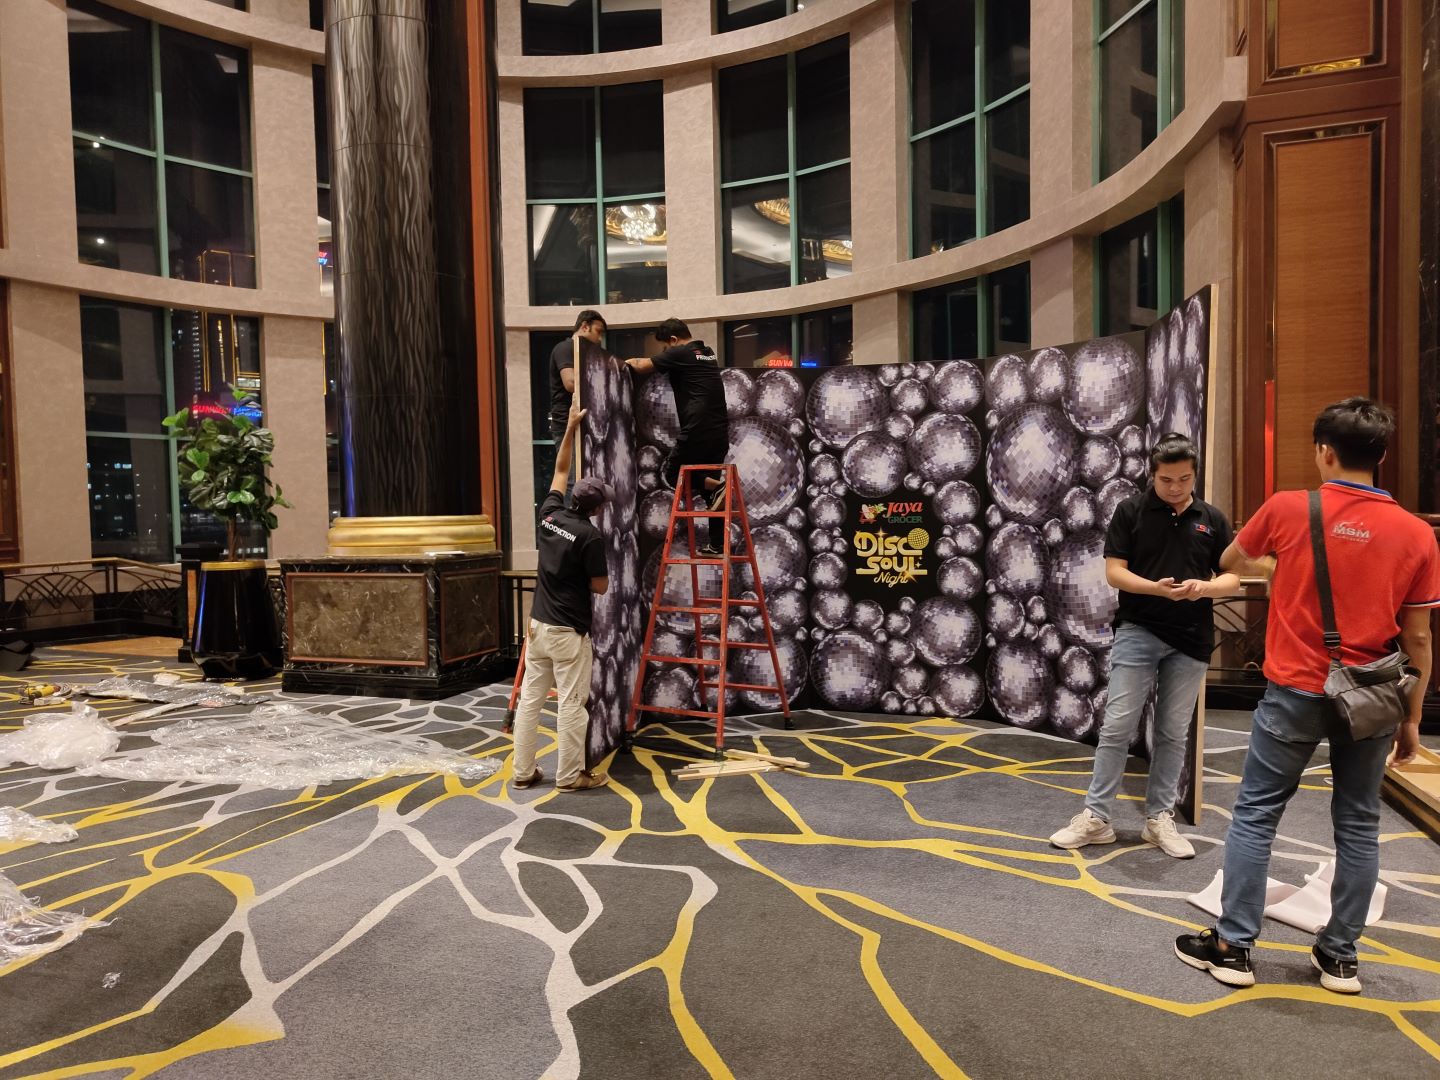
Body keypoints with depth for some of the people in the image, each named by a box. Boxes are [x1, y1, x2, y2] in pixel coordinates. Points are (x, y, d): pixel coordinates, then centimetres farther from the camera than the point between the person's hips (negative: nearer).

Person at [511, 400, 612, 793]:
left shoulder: (548, 514, 4)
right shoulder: (590, 536, -15)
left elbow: (560, 471, 20)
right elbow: (600, 587, -8)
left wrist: (570, 427, 26)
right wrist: (603, 571, 14)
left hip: (537, 624, 7)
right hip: (568, 631, -7)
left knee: (530, 698, 11)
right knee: (571, 704, 2)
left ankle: (523, 772, 18)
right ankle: (570, 775, 11)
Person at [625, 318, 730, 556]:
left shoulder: (680, 353, -4)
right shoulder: (708, 354, 20)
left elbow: (643, 367, -1)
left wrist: (631, 362, 21)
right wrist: (643, 361, 41)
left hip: (697, 433, -8)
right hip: (720, 434, 8)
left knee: (673, 473, 12)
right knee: (711, 483, 13)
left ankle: (716, 486, -11)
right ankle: (717, 545, 12)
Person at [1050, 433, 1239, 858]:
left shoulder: (1212, 519, 6)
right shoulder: (1130, 510, -1)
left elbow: (1231, 578, 8)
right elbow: (1114, 571, -4)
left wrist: (1203, 587, -15)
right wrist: (1155, 588, -22)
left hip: (1191, 640, 3)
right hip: (1137, 631, -3)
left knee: (1173, 734, 10)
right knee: (1117, 726, -3)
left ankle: (1159, 818, 21)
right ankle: (1096, 817, 5)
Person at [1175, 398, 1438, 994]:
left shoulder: (1288, 508, -8)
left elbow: (1231, 562, 11)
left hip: (1296, 692, -2)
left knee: (1256, 814, 7)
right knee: (1358, 826, 15)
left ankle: (1233, 946, 13)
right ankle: (1339, 956, 25)